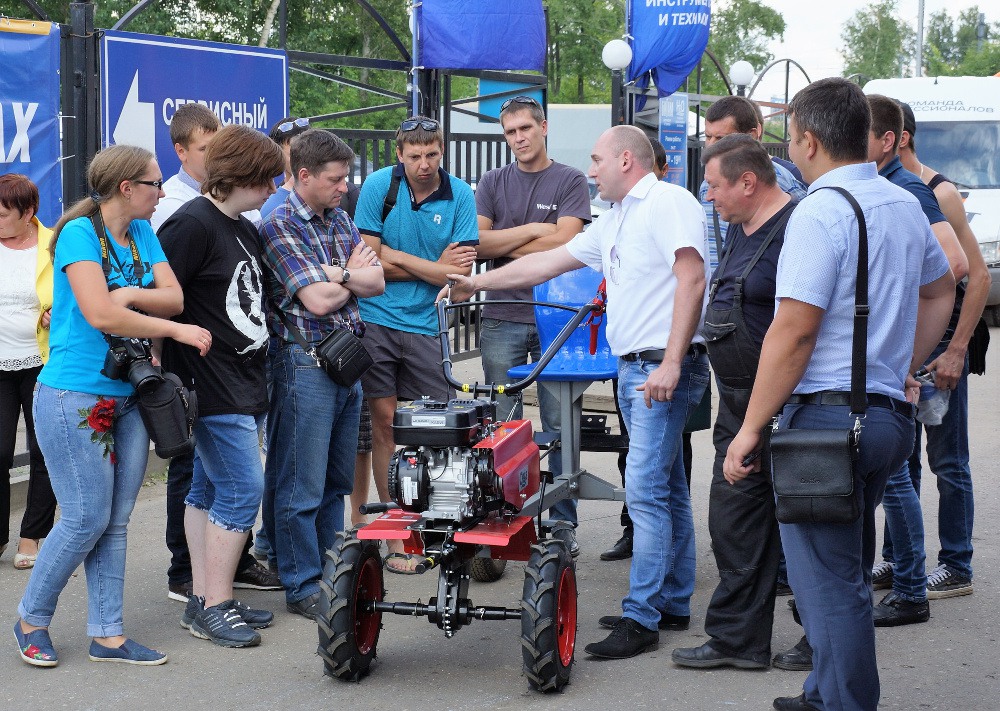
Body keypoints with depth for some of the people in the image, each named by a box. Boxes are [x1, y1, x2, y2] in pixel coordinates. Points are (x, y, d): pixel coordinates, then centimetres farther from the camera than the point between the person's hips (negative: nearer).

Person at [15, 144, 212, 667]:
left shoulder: (143, 235, 10)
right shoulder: (79, 232, -13)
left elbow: (174, 298, -1)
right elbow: (101, 315, -22)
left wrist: (127, 295, -19)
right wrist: (178, 331, -15)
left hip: (127, 399, 7)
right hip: (74, 398, -7)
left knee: (115, 521, 7)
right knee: (87, 519, -4)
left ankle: (108, 635, 13)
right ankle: (31, 620, 14)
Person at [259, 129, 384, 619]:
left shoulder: (340, 220, 14)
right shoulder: (279, 227, -11)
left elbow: (377, 282, 8)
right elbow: (318, 300, -17)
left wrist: (336, 275, -9)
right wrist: (353, 273, 1)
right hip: (305, 362, -8)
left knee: (337, 479, 14)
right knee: (302, 484, -3)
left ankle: (330, 572, 23)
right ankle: (302, 586, 5)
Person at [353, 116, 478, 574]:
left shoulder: (459, 196, 0)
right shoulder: (379, 185, -2)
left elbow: (460, 274, -5)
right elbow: (370, 260, -6)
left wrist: (398, 259, -10)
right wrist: (435, 266, -5)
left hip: (425, 325, 1)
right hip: (376, 318, -1)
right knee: (385, 422, -1)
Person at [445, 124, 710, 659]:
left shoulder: (669, 202, -9)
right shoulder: (615, 221, 21)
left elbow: (691, 279, -19)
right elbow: (550, 261, 26)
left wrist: (670, 363, -25)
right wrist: (476, 283, 27)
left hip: (664, 365, -10)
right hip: (634, 369, 10)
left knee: (645, 489, -12)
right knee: (666, 488, 13)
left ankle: (640, 618, -10)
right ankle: (673, 604, 19)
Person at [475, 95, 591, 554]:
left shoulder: (570, 181, 4)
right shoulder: (493, 183, 13)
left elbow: (564, 243, -9)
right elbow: (478, 243, 1)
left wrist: (503, 245, -2)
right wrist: (532, 230, -6)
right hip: (501, 317, 2)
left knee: (560, 424, -1)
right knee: (502, 425, 2)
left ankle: (563, 523, 6)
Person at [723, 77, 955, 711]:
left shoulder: (820, 212, -16)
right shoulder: (905, 206, 11)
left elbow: (794, 331, -20)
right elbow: (942, 288, 27)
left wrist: (751, 428, -16)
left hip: (828, 415, -9)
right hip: (892, 414, 9)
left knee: (828, 581, -3)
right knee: (850, 572, 20)